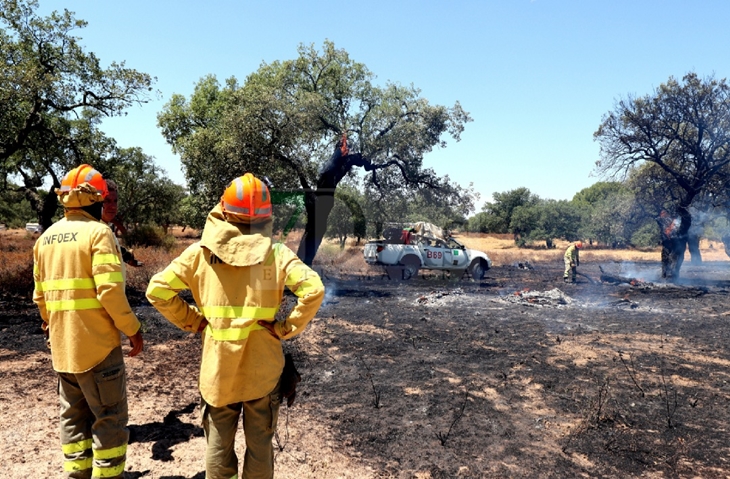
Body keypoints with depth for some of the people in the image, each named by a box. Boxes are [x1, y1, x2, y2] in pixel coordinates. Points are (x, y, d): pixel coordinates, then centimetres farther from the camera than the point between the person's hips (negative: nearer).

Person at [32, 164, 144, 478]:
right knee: (109, 418, 4)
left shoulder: (45, 238, 10)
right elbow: (110, 290, -21)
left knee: (73, 414, 18)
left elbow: (40, 293, 15)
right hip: (97, 343, -7)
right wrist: (132, 328, -11)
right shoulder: (98, 232, -12)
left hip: (62, 345, 7)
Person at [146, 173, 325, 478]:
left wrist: (192, 322, 3)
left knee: (218, 445, 18)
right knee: (260, 444, 16)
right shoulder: (276, 253, -11)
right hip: (263, 369, -1)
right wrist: (286, 328, -10)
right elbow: (313, 290, -22)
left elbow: (158, 290, -6)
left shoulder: (200, 252, -6)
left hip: (218, 368, 1)